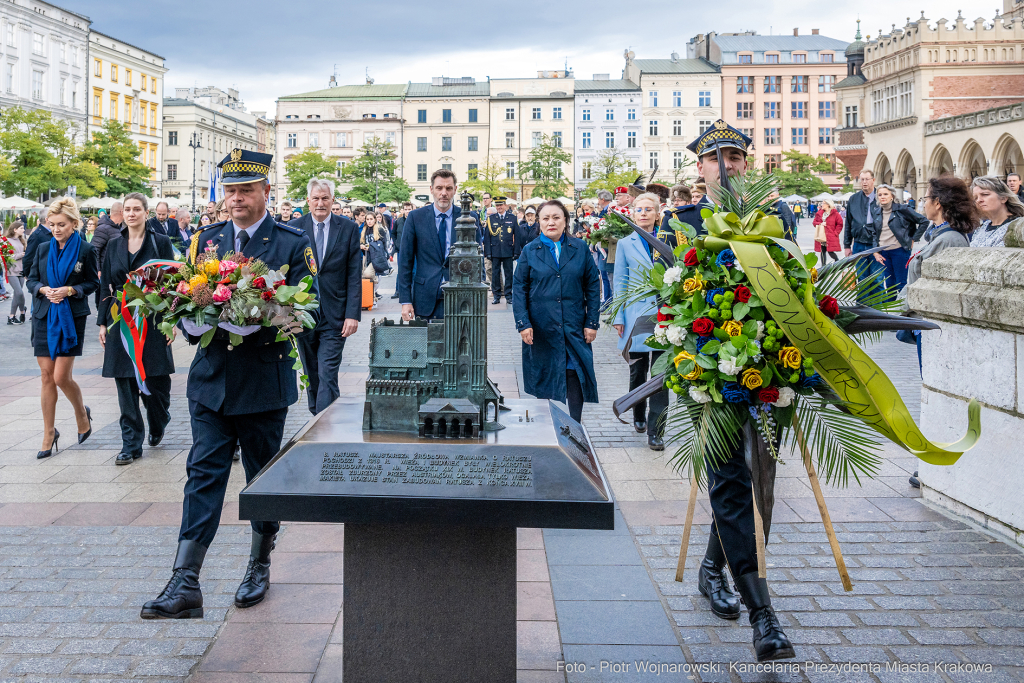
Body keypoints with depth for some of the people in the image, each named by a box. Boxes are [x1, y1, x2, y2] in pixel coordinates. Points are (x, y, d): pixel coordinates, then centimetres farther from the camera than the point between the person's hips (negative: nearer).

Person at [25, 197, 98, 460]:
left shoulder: (85, 250, -3)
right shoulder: (43, 249, 8)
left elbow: (93, 282, 1)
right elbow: (31, 279, 12)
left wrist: (70, 290, -15)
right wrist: (44, 289, -9)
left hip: (72, 318, -4)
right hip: (44, 317, 4)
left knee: (61, 377, -8)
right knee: (46, 376, 3)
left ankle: (82, 413, 23)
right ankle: (49, 433, 13)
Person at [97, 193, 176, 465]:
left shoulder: (161, 242, 0)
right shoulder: (114, 245, 10)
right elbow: (106, 286, 12)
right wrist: (103, 322, 7)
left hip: (152, 318, -3)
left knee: (155, 380, 0)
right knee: (125, 383, 2)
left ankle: (158, 423, 31)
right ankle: (131, 444, 9)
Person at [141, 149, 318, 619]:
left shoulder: (293, 244, -2)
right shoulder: (205, 240, 11)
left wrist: (261, 324, -23)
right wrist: (195, 321, -9)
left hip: (264, 381, -3)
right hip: (210, 379, 3)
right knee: (203, 474, -2)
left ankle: (259, 568, 30)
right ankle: (185, 585, -2)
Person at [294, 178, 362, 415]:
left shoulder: (349, 228, 1)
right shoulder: (295, 228, 3)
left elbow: (354, 275, -1)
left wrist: (353, 314, -8)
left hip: (334, 315, -2)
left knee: (327, 375, -8)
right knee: (311, 376, 13)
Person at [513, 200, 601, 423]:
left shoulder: (580, 249, 6)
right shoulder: (529, 251, 4)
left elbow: (593, 286, 6)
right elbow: (519, 289, 2)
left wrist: (592, 322, 0)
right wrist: (523, 323, -7)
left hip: (574, 328, 0)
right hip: (541, 329, 0)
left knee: (575, 378, -3)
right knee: (544, 382, 7)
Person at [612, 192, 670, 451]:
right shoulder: (625, 244, 8)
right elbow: (620, 282, 7)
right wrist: (619, 317, 2)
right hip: (636, 317, 1)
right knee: (637, 373, 11)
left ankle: (655, 431, 1)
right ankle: (638, 416, 35)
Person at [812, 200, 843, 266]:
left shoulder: (835, 213, -2)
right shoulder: (819, 213, 11)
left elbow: (840, 224, -1)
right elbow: (814, 222, 14)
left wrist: (835, 232, -8)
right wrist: (820, 224, -6)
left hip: (830, 237, -4)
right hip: (821, 236, 4)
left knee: (830, 252, -9)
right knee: (822, 251, 5)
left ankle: (838, 262, 17)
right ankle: (823, 266, 13)